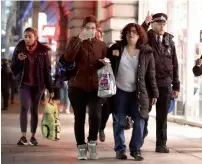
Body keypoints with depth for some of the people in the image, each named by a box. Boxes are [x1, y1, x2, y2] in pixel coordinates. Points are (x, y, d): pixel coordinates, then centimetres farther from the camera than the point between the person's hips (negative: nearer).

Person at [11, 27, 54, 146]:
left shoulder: (43, 51, -4)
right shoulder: (19, 49, -1)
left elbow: (47, 70, -1)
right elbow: (14, 68, 2)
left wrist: (50, 88, -3)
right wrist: (18, 60, -19)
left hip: (38, 85, 0)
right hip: (24, 84, 0)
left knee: (34, 110, 6)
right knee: (24, 108, -14)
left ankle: (33, 136, 15)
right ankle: (23, 136, -16)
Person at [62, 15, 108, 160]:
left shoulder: (101, 45, 10)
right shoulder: (75, 41, 2)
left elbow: (105, 65, 19)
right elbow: (68, 59, -17)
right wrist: (80, 39, -21)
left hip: (95, 87, 1)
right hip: (77, 87, -1)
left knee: (96, 115, -15)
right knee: (79, 118, 4)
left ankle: (92, 143, 8)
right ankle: (81, 148, 18)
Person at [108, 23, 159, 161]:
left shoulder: (146, 52, 2)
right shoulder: (117, 48, 3)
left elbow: (151, 74, 3)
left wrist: (154, 93, 0)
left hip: (138, 92, 0)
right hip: (120, 91, 0)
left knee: (139, 121, -1)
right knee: (119, 122, 5)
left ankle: (136, 149, 12)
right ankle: (120, 149, 16)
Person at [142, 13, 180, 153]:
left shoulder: (169, 41, 9)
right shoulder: (146, 38, 1)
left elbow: (174, 64, 10)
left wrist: (176, 85, 7)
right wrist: (145, 24, -28)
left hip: (165, 83, 2)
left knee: (162, 116, 6)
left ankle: (161, 144, 14)